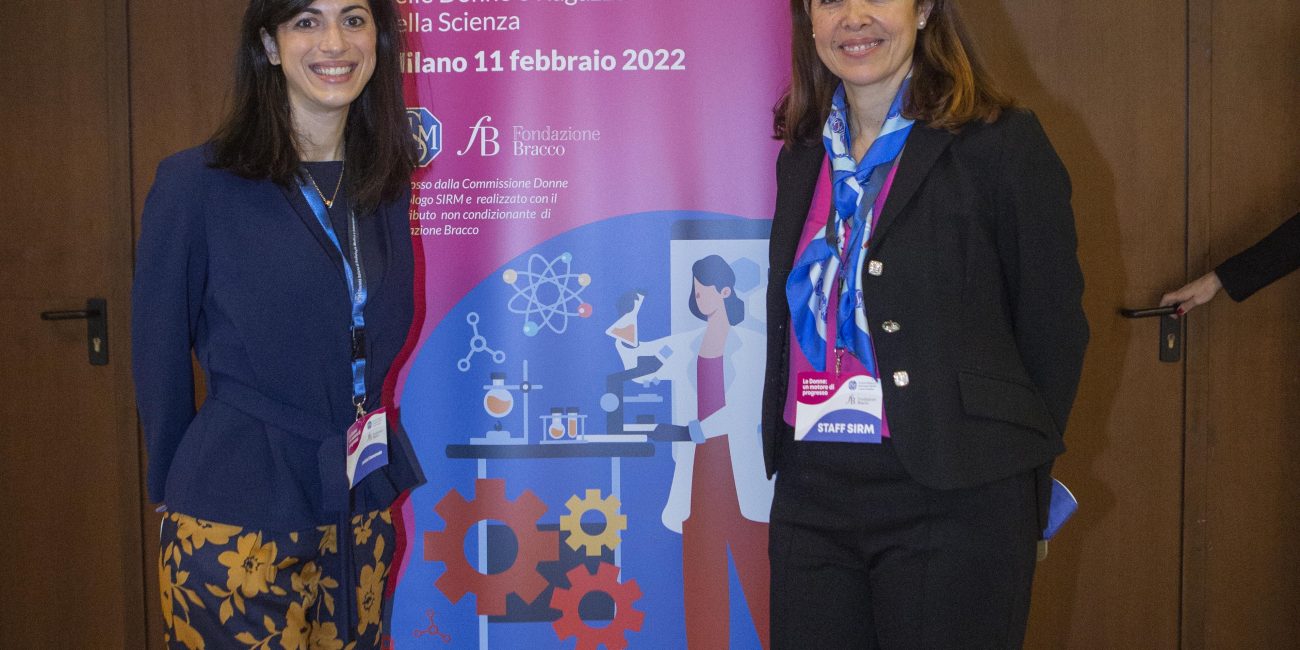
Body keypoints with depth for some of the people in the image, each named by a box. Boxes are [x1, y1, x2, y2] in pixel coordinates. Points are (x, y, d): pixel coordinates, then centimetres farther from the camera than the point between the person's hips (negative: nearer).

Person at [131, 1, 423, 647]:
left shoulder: (386, 182, 5)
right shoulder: (196, 183, -10)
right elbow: (159, 356, -3)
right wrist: (176, 492, 3)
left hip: (363, 513, 5)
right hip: (236, 522, -5)